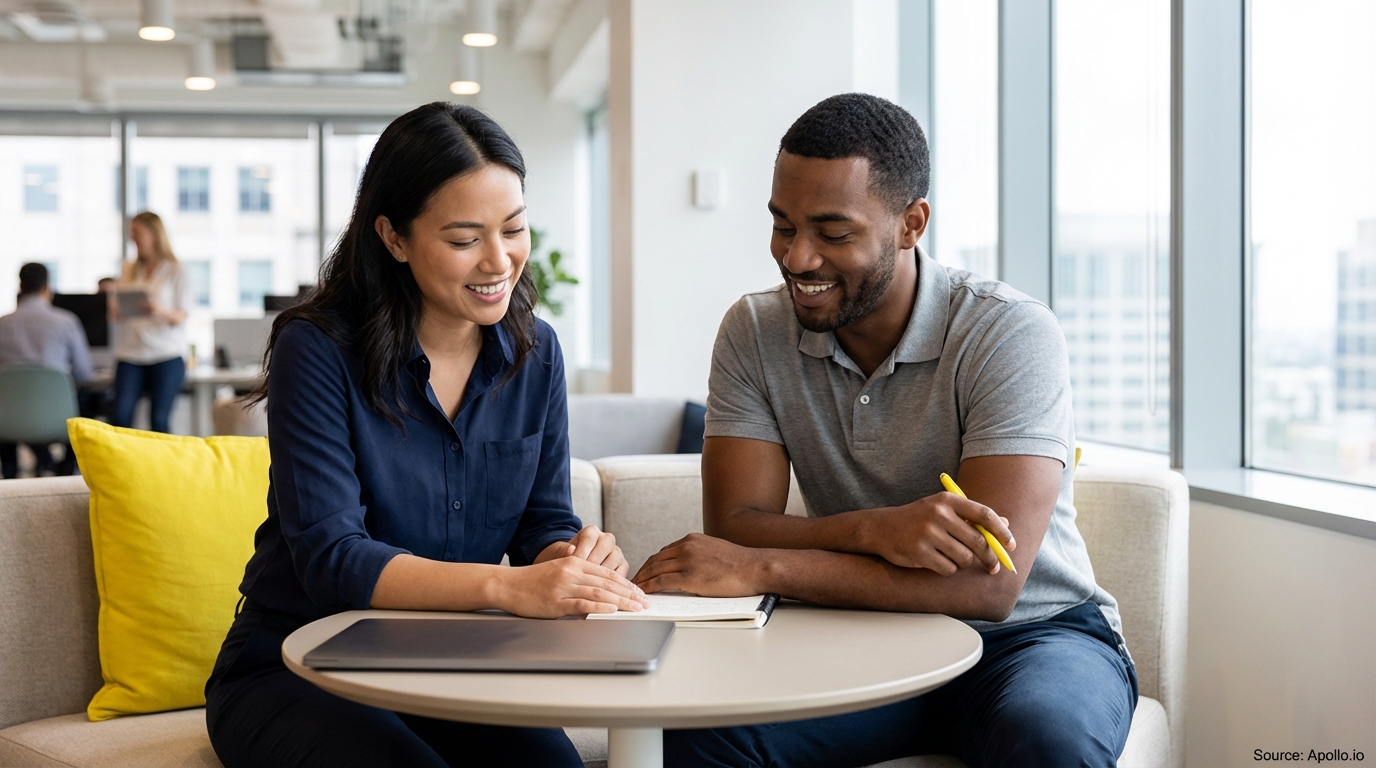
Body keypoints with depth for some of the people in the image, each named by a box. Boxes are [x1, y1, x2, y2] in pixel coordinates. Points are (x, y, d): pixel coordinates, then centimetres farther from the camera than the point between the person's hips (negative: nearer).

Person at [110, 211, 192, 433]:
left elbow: (180, 318, -5)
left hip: (166, 355, -3)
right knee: (119, 414, -11)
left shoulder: (177, 272, 2)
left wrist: (160, 310, -26)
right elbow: (115, 313, 15)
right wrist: (114, 311, -9)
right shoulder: (129, 270, 15)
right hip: (129, 354, 3)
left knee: (159, 420, -6)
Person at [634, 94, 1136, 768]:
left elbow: (988, 584, -26)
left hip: (1029, 633, -2)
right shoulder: (754, 333, -4)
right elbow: (733, 528, -11)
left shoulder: (1011, 334, -18)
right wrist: (872, 530, -30)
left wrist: (761, 569, -29)